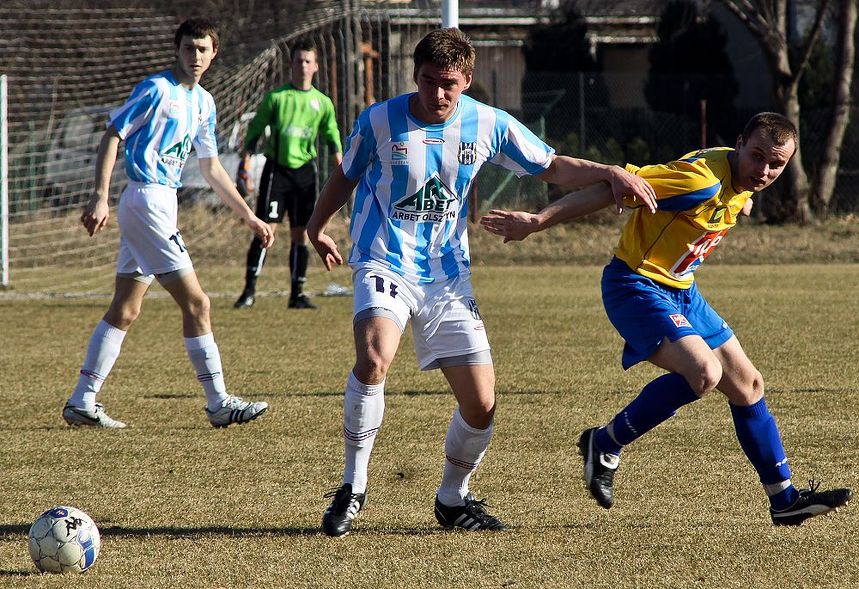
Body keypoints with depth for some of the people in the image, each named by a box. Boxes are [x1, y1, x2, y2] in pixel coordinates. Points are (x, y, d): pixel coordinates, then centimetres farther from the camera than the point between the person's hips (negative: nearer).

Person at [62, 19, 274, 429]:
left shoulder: (204, 103, 16)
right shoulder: (157, 89, -10)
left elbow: (211, 169, 23)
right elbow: (112, 137, -12)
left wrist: (249, 217, 21)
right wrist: (100, 197, -21)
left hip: (161, 205, 9)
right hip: (147, 199, -9)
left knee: (125, 310, 9)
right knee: (195, 302, -9)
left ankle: (81, 403, 12)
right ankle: (219, 404, -5)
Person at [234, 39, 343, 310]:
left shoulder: (322, 103, 9)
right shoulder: (276, 97, 0)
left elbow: (332, 136, 15)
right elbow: (254, 130, 3)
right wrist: (245, 163, -5)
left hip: (305, 171, 3)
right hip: (277, 168, -3)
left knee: (300, 234, 5)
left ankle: (297, 294, 11)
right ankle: (249, 290, -7)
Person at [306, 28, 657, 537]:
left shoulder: (488, 124, -2)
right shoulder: (379, 122, -8)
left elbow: (552, 167, 9)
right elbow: (346, 177, 11)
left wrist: (611, 173, -6)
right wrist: (317, 227, 26)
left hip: (448, 275, 3)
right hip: (385, 262, -3)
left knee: (481, 404, -2)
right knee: (374, 358, -32)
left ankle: (453, 499, 24)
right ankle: (353, 487, -18)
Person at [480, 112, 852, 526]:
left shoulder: (740, 185, 2)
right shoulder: (703, 179, -27)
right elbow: (616, 186, -27)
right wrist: (539, 220, -29)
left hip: (680, 291, 10)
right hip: (636, 286, -10)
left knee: (747, 384, 12)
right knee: (704, 372, -28)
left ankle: (785, 500, 23)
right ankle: (605, 445, -10)